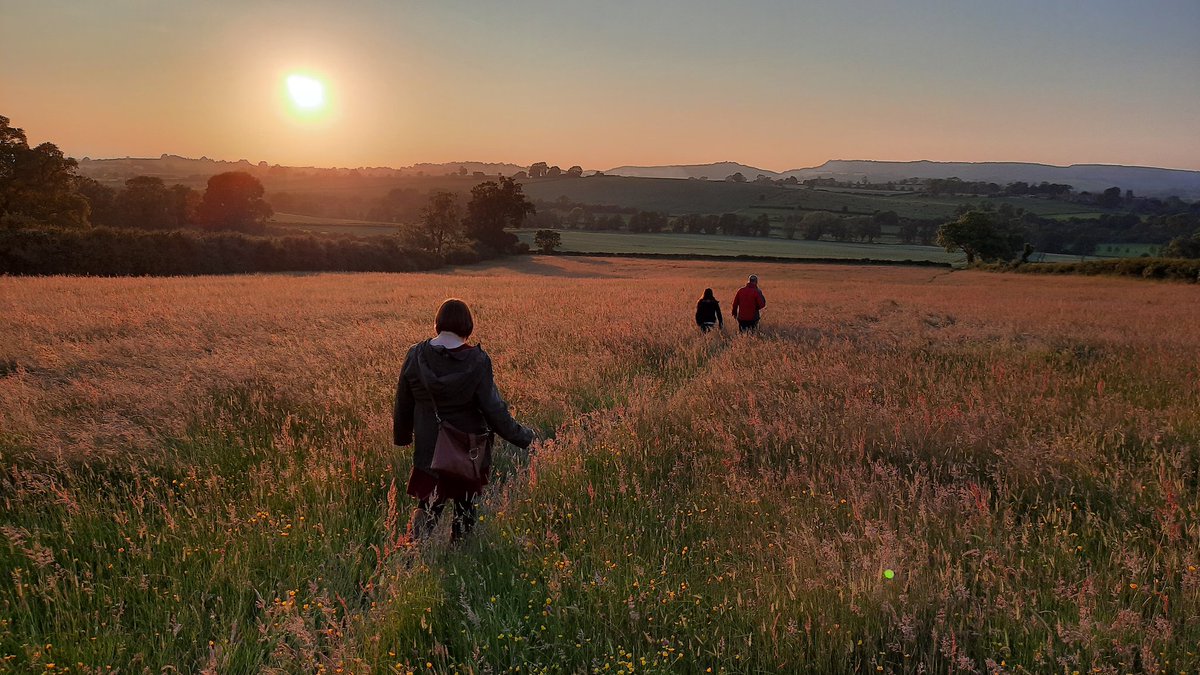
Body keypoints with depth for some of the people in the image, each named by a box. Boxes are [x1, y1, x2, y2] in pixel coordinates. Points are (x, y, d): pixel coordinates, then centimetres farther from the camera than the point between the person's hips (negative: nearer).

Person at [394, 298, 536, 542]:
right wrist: (522, 437, -2)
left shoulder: (415, 355, -6)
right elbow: (493, 409, -15)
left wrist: (401, 437, 21)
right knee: (465, 506, 17)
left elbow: (403, 404, 4)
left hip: (428, 448, 2)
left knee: (428, 503, 8)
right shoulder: (477, 360, -16)